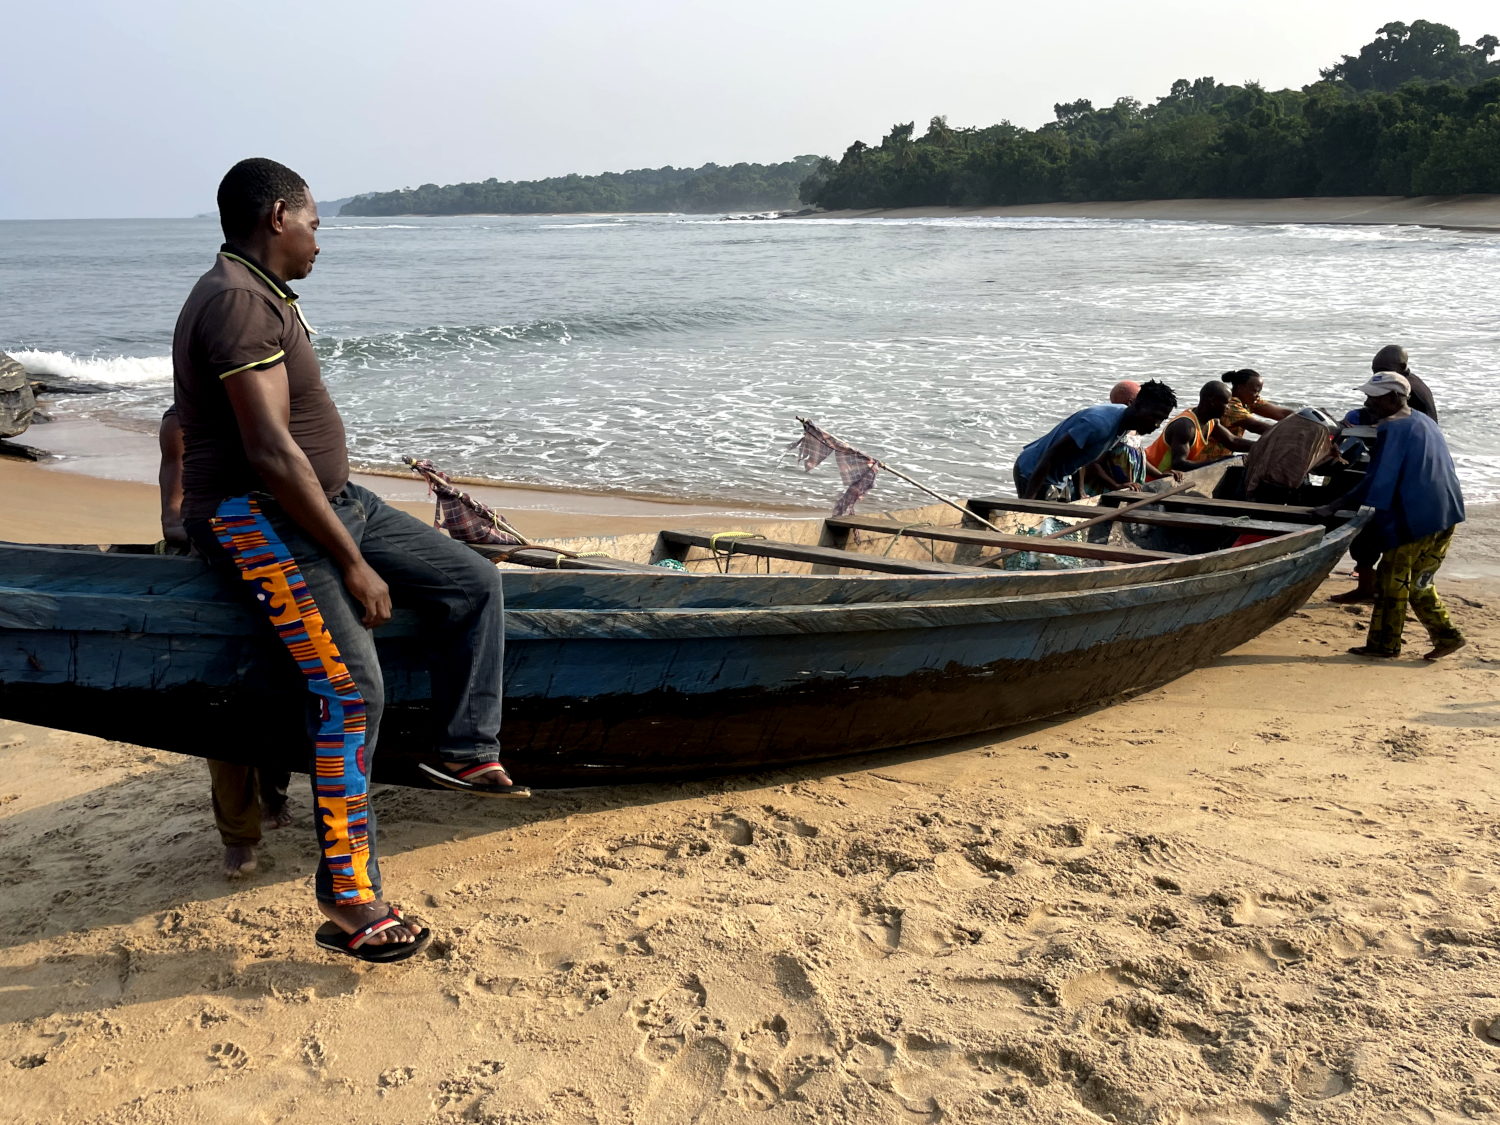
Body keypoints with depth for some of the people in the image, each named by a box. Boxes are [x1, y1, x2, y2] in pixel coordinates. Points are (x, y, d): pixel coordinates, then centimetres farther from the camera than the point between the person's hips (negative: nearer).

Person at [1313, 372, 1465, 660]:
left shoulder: (1392, 429, -13)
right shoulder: (1425, 422, 16)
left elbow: (1377, 481, -18)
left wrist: (1336, 505, -17)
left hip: (1414, 518, -9)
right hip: (1446, 514, 9)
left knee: (1392, 579, 2)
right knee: (1418, 580, 18)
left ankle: (1384, 644, 8)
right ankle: (1446, 634, 16)